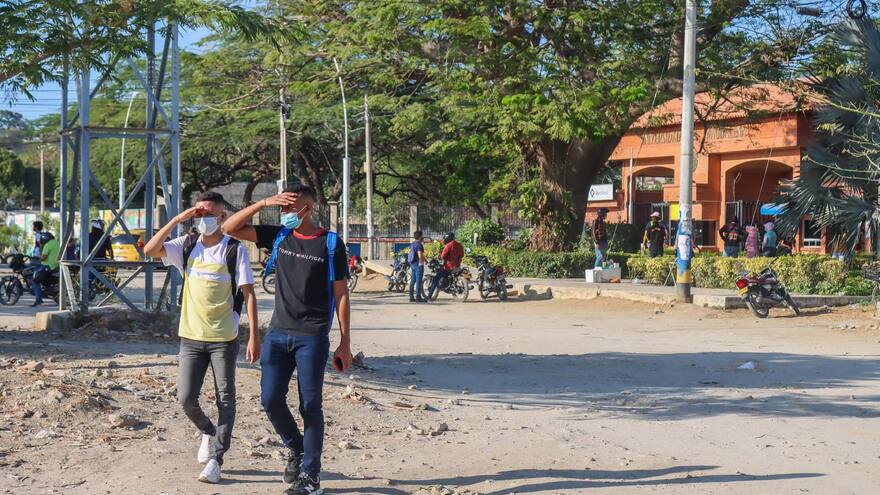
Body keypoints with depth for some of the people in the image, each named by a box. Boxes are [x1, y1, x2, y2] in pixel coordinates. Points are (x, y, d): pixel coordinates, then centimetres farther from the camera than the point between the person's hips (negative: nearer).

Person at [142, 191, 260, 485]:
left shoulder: (235, 250, -6)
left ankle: (215, 459, 13)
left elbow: (248, 293, -7)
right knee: (186, 398, 1)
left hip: (224, 339, -3)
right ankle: (208, 432, 31)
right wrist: (177, 220, -13)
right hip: (191, 337, 3)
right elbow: (150, 251, -8)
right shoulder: (186, 246, 4)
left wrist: (254, 336, -12)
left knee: (225, 400, 3)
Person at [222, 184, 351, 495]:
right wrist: (264, 203, -8)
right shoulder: (278, 236, 7)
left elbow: (341, 295, -2)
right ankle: (297, 450, 26)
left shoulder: (330, 244, -4)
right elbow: (230, 228, 4)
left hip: (312, 337, -4)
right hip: (278, 333, 4)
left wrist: (345, 343, -4)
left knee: (310, 405, 1)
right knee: (271, 399, 0)